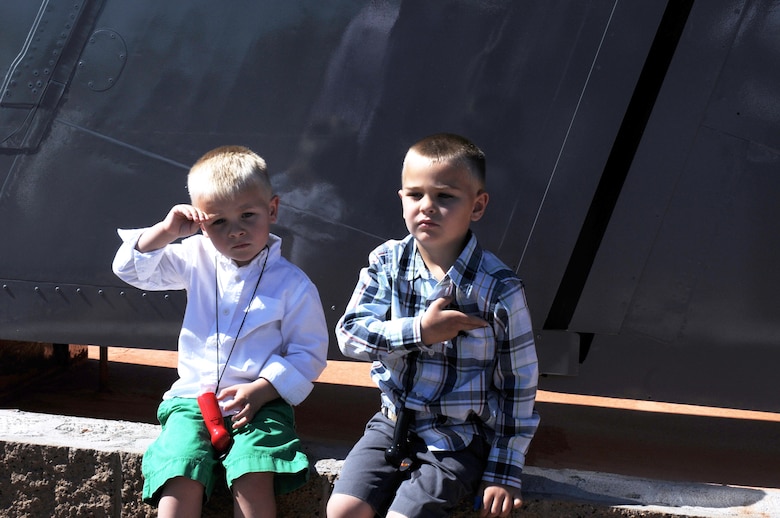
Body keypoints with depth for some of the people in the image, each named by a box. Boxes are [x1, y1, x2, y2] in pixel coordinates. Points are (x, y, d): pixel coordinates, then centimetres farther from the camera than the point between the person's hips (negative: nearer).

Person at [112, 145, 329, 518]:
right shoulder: (196, 258, 6)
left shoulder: (292, 284, -5)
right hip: (194, 397, 3)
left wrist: (261, 390, -16)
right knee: (182, 478, -23)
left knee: (253, 478, -28)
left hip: (261, 402, -3)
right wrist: (167, 231, -7)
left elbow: (309, 353, -3)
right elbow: (130, 269, 10)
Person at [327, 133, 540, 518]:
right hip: (393, 423, 4)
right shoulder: (387, 264, -3)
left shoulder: (498, 288, -13)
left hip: (459, 439, -3)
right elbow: (349, 334, -9)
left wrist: (504, 472, -8)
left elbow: (518, 383, -7)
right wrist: (419, 331, -22)